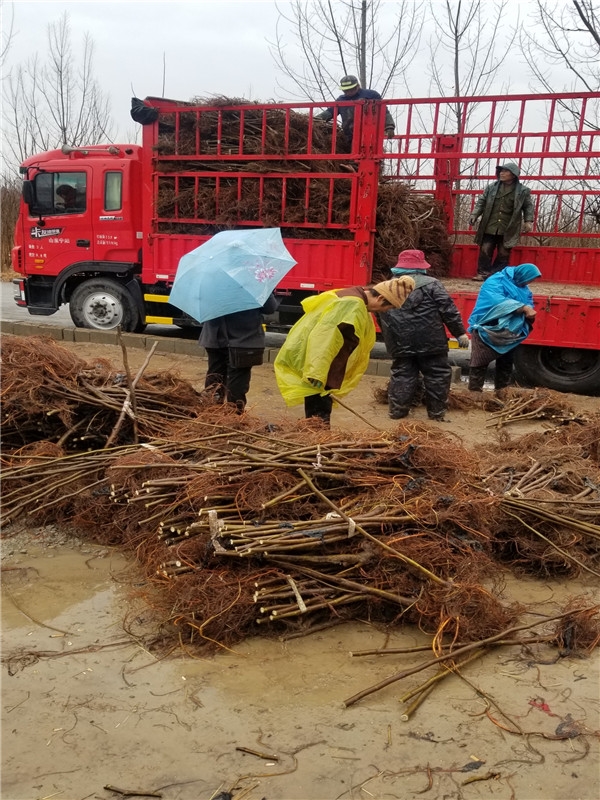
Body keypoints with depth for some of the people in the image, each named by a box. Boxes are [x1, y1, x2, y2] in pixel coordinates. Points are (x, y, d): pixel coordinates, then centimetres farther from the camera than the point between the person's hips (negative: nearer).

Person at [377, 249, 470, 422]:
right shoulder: (431, 283, -2)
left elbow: (381, 317, 19)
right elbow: (448, 310, -7)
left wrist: (390, 340, 28)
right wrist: (460, 332, 0)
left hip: (399, 343, 4)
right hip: (429, 342, -4)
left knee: (401, 375, 12)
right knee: (437, 375, 7)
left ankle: (397, 410, 12)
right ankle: (436, 412, 10)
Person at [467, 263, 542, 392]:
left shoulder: (524, 288, 10)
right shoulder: (495, 282, -15)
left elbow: (529, 305, 7)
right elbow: (497, 301, -30)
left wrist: (529, 312, -19)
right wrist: (524, 308, -33)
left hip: (508, 334, 7)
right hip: (487, 331, -7)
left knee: (506, 364, 13)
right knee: (480, 364, -3)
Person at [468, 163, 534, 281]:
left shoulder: (523, 191, 0)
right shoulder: (491, 187, 5)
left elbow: (528, 207, 6)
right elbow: (481, 202, 8)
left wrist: (528, 221, -5)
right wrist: (474, 215, -3)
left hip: (508, 230, -1)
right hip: (490, 227, 1)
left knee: (503, 254, 4)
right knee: (485, 250, -2)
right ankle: (483, 273, 9)